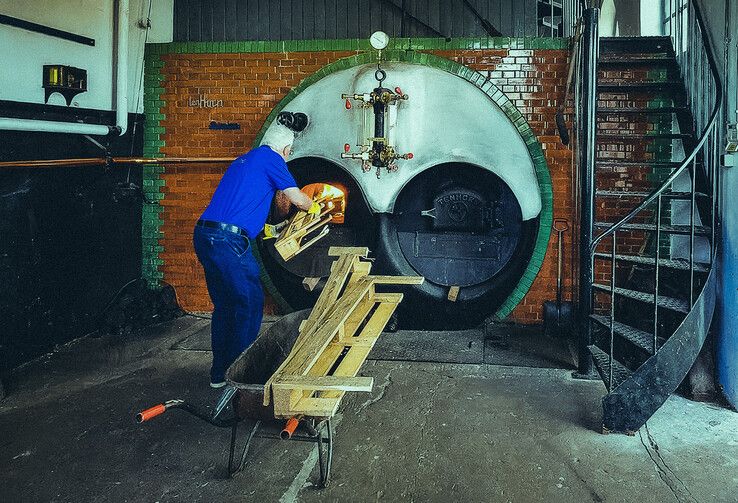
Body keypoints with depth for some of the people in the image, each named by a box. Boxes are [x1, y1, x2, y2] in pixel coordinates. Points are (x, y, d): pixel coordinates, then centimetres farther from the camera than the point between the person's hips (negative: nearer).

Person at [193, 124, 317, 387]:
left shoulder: (243, 160, 25)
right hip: (229, 240, -9)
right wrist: (314, 206, 22)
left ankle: (219, 373, 24)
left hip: (204, 235, 9)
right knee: (249, 302, 0)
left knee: (224, 304, 16)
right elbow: (298, 200, 0)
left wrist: (263, 228, 40)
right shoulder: (271, 158, 0)